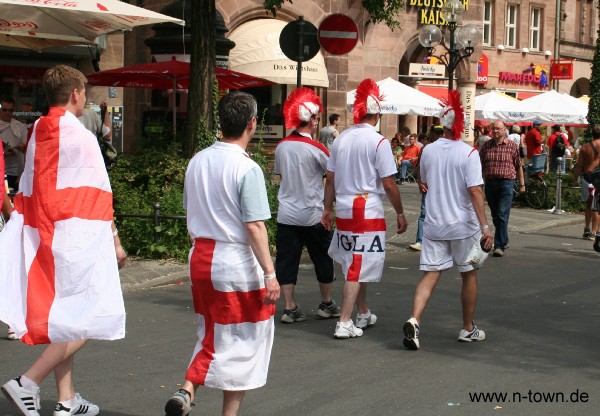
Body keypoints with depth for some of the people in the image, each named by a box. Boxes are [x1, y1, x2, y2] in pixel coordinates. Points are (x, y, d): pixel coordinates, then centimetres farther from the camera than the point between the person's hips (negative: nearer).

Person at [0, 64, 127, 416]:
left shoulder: (37, 135, 9)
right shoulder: (81, 137, -11)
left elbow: (29, 192, 13)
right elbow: (100, 194, -10)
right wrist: (115, 240, -3)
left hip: (43, 237, 8)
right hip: (78, 237, -8)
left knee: (62, 318, 14)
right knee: (86, 319, -1)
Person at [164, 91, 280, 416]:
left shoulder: (197, 161, 4)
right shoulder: (247, 169, -16)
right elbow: (255, 226, -18)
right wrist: (269, 273, -15)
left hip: (200, 258, 7)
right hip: (237, 265, -7)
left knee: (212, 335, 20)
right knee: (242, 341, 8)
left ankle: (186, 390, 2)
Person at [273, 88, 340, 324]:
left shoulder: (281, 147, 1)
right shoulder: (316, 149, -14)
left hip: (286, 214, 4)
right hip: (312, 216, -4)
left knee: (286, 260, 5)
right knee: (323, 258, 12)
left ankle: (289, 308, 3)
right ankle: (327, 304, 22)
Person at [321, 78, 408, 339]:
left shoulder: (341, 139, 5)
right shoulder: (378, 142, -12)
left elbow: (330, 179, 9)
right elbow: (389, 184, -11)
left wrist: (328, 209, 18)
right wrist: (400, 214, -1)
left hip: (343, 210, 6)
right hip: (368, 211, -6)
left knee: (355, 264, 18)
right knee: (359, 267, -2)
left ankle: (364, 314, 31)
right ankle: (344, 323, -4)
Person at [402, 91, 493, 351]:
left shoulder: (428, 151, 1)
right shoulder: (468, 153, -13)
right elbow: (475, 192, -18)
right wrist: (485, 227, -18)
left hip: (434, 224, 3)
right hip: (464, 225, -3)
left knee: (430, 275, 2)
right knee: (469, 275, 14)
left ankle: (413, 320, -19)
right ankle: (468, 329, 24)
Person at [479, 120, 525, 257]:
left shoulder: (512, 146, 1)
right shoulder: (486, 146, 9)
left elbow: (519, 166, 7)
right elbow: (479, 165, 10)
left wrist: (522, 184, 7)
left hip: (506, 183, -4)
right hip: (490, 183, 4)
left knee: (502, 215, -11)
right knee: (495, 216, 12)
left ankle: (499, 246, -12)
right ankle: (504, 241, 29)